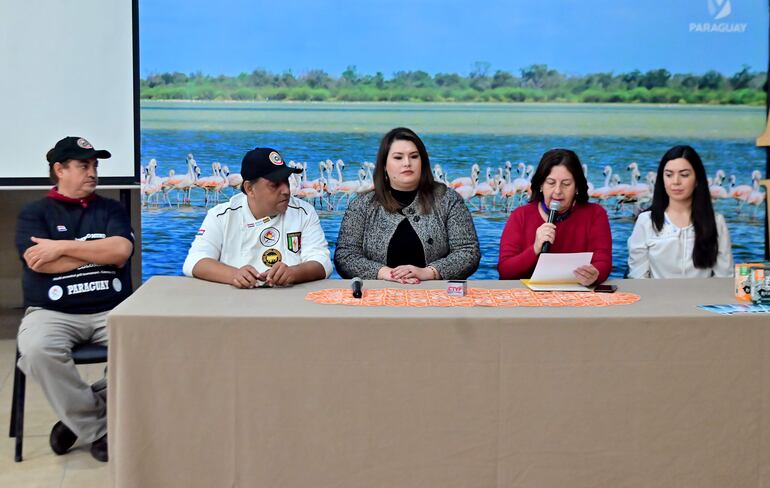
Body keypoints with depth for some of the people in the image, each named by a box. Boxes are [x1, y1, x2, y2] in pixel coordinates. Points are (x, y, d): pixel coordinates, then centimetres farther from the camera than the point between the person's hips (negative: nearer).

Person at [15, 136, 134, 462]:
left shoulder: (111, 209, 15)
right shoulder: (34, 213, 8)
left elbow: (122, 251, -4)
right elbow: (40, 263, -10)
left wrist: (63, 246, -8)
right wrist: (102, 253, -4)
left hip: (112, 310, 2)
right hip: (52, 311, -2)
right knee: (37, 352, -35)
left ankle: (80, 417, -7)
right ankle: (98, 429, -15)